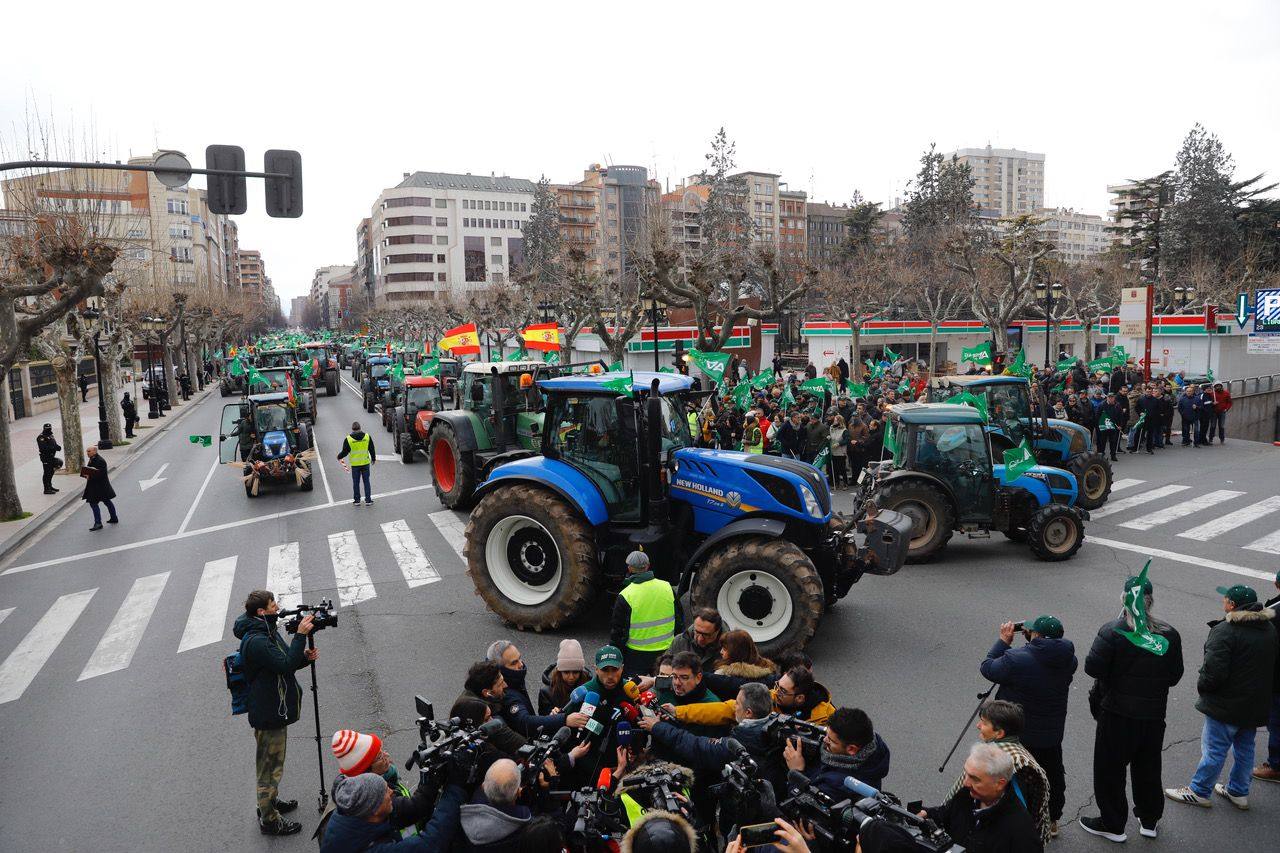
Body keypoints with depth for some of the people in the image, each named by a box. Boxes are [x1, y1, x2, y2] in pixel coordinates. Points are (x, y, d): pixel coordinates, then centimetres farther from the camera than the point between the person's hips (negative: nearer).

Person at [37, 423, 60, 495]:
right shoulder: (41, 437, -15)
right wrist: (54, 447, -29)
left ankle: (50, 486, 30)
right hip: (46, 457, -9)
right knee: (47, 473, -6)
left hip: (51, 457, 9)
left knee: (51, 472, 17)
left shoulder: (50, 436, 14)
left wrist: (57, 446, -3)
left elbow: (54, 444, 19)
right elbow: (43, 447, -26)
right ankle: (46, 489, -2)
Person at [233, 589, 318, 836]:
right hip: (269, 713, -10)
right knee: (270, 767, 5)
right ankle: (269, 820, 18)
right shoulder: (256, 641, -26)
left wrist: (304, 657, -4)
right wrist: (300, 635, -31)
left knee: (272, 762, 25)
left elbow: (284, 664, 13)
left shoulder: (267, 631, 7)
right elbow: (285, 665, -31)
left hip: (276, 709, 10)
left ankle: (270, 802, 43)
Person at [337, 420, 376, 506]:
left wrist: (339, 456, 18)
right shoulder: (367, 436, -4)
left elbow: (345, 452, -3)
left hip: (355, 464, -1)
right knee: (366, 482, 9)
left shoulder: (348, 439, -9)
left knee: (356, 483, 10)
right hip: (365, 463, 1)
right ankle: (368, 500, 10)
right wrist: (373, 459, 18)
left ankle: (357, 501, 16)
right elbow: (372, 450, 3)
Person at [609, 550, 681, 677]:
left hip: (636, 656, -4)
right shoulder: (667, 587, -1)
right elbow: (679, 623, 8)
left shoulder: (625, 596, -14)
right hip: (667, 651, 4)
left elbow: (616, 631, -8)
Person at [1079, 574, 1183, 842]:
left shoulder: (1112, 632, -20)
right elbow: (1175, 676, 2)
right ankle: (1149, 820, 38)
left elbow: (1093, 668, -21)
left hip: (1117, 714, -5)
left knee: (1109, 770, 11)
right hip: (1154, 714, 5)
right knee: (1148, 768, 23)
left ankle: (1112, 825, 22)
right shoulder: (1169, 635, -5)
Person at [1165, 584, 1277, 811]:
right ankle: (1238, 792, 32)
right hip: (1257, 705, 8)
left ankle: (1198, 792, 14)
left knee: (1214, 750, 3)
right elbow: (1272, 668, 15)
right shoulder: (1269, 629, 5)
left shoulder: (1225, 631, -23)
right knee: (1245, 749, 20)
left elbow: (1214, 671, -26)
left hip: (1226, 705, -8)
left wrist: (1202, 686, -7)